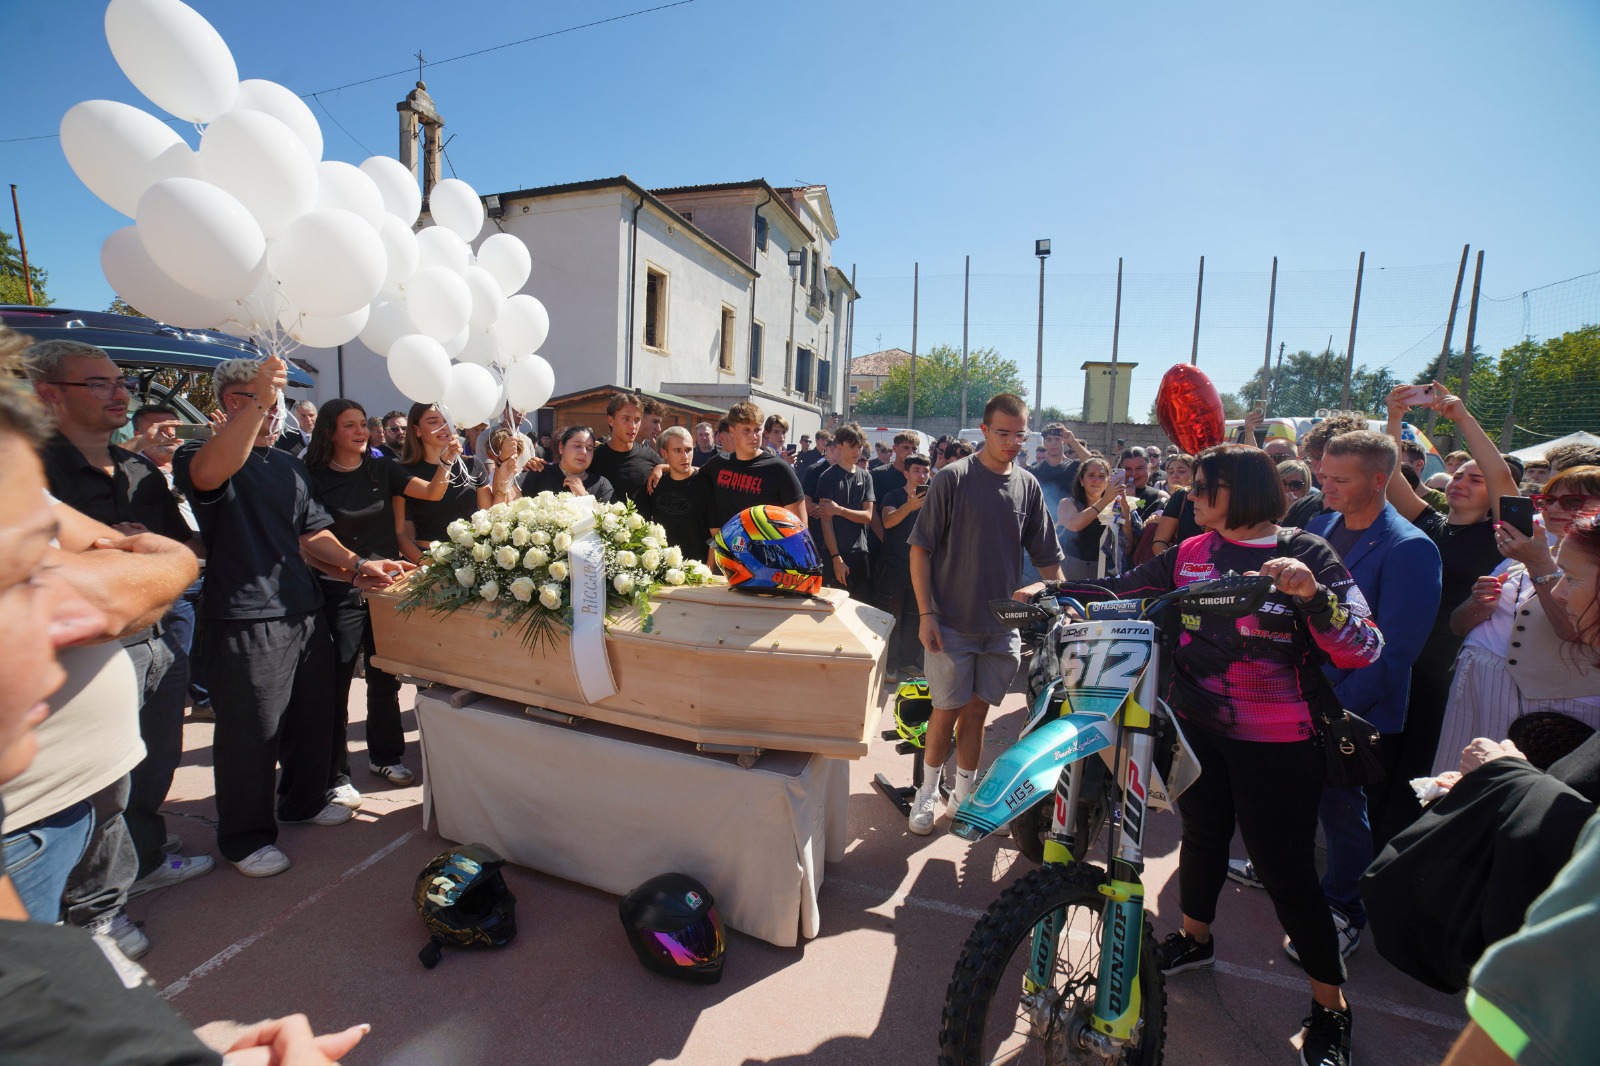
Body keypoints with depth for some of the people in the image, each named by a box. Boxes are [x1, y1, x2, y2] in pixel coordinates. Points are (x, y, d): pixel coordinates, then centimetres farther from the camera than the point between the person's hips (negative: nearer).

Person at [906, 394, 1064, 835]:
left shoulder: (1028, 486, 6)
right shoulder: (953, 478, -7)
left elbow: (1047, 557, 11)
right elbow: (920, 548, -7)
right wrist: (926, 613, -12)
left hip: (1003, 625, 4)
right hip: (951, 623, -3)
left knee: (977, 709, 13)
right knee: (947, 711, 4)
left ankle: (964, 794, 29)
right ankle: (928, 791, 25)